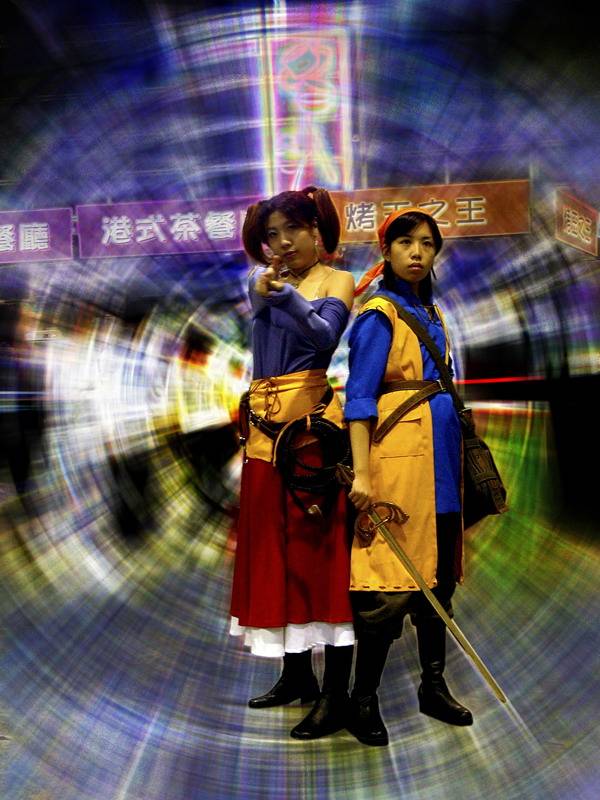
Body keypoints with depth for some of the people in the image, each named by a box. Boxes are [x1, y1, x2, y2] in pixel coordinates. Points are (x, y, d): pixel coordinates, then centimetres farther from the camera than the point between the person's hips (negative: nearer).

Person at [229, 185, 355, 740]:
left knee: (320, 547, -7)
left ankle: (336, 695, -2)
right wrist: (268, 285, -15)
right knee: (274, 547, 10)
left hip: (315, 424, -6)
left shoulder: (337, 281, 1)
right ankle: (297, 675, 23)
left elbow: (326, 334, -18)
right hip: (266, 427, 6)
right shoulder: (262, 283, 18)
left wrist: (285, 294, -31)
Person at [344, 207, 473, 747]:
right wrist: (361, 472, -21)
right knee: (391, 581, -7)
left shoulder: (433, 314, 18)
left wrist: (459, 458, 18)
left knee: (437, 574, 12)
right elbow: (359, 397, -13)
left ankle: (434, 686, 24)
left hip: (440, 455, 8)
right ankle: (363, 700, 4)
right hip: (398, 453, -8)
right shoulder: (380, 313, -6)